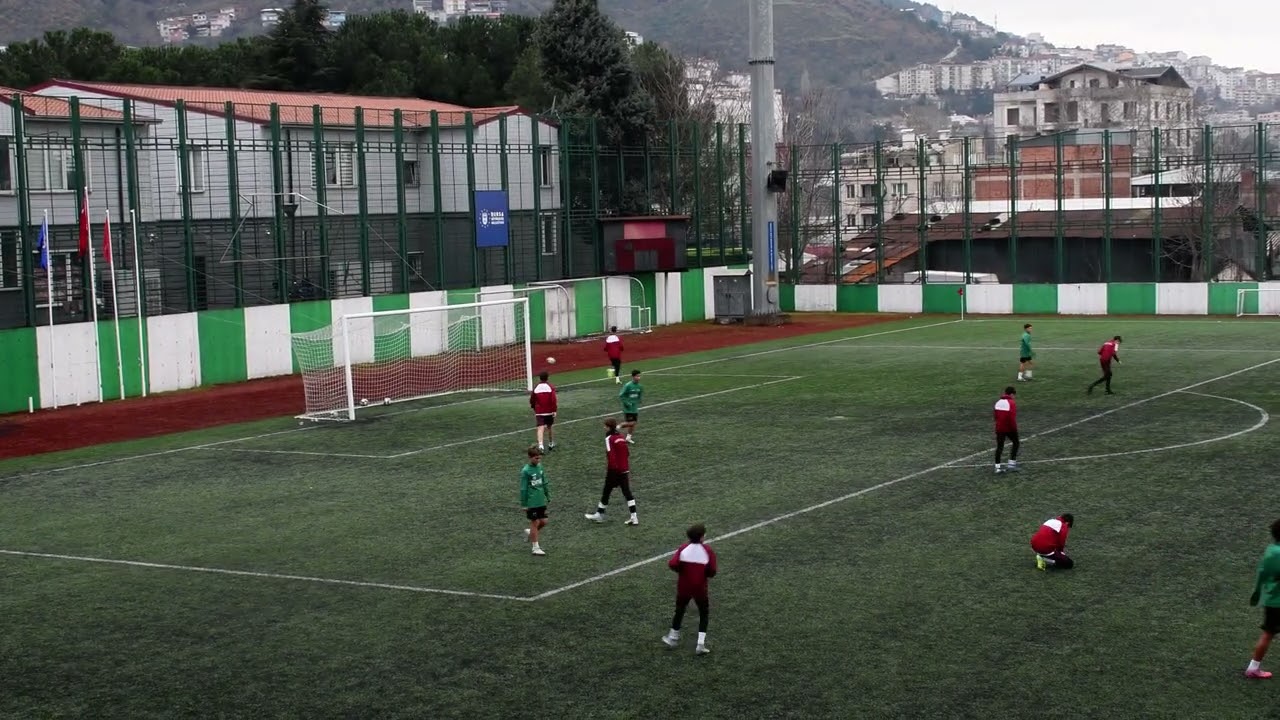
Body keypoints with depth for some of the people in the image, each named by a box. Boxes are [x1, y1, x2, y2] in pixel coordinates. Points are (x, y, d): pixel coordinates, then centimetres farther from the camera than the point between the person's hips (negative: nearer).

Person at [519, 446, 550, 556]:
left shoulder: (540, 467, 4)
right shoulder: (526, 471, -16)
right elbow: (523, 489, -12)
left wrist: (548, 496, 16)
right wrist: (524, 505, -11)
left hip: (541, 501, 6)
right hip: (532, 502, -6)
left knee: (543, 522, 8)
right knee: (535, 522, 1)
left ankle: (530, 533, 35)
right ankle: (536, 548, 10)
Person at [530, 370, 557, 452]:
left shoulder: (536, 387, 0)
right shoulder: (551, 387, -5)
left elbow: (532, 400, 9)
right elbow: (554, 399, -15)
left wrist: (534, 408, 26)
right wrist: (555, 410, -12)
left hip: (539, 412, -1)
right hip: (549, 411, 1)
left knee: (540, 428, -11)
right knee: (550, 427, 21)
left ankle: (540, 445, -32)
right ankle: (551, 444, 36)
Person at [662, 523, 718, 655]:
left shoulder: (683, 548, -9)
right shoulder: (707, 550, -13)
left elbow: (672, 564, -20)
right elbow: (712, 571, -15)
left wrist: (682, 570, 0)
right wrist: (704, 573, 7)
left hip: (683, 587, 2)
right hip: (700, 589, -2)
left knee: (679, 611, 22)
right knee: (704, 613, 14)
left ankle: (673, 638, 35)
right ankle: (700, 644, 4)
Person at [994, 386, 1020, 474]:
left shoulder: (998, 402, 5)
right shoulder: (1011, 403, -16)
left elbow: (995, 415, 11)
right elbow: (1012, 418, -21)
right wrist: (1014, 428, -11)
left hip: (999, 428, 6)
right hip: (1009, 428, -6)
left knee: (999, 446, 8)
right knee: (1015, 443, 15)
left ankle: (998, 467, 6)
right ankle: (1011, 463, 10)